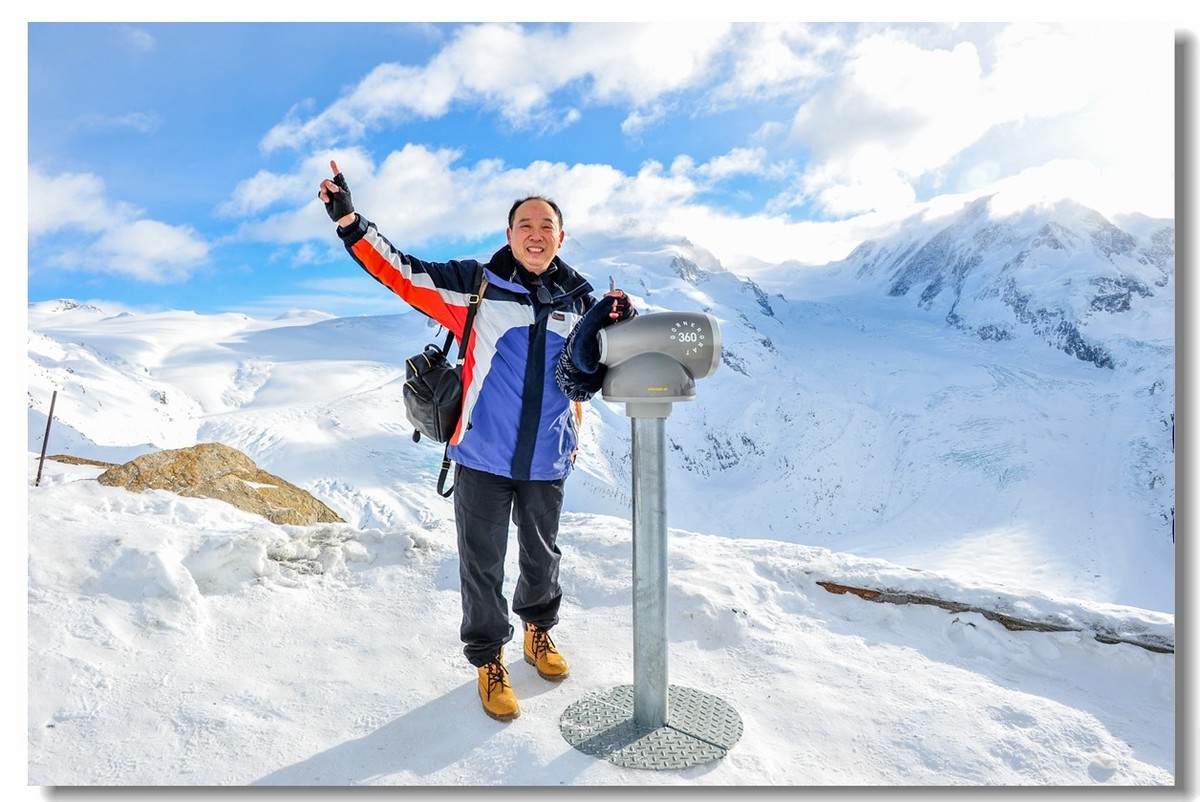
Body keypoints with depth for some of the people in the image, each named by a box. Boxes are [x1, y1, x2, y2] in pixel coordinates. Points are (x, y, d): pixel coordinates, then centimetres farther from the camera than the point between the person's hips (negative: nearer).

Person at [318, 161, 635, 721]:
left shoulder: (581, 301, 3)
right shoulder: (476, 286, -6)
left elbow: (581, 381, 1)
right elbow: (402, 272, -7)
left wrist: (604, 332, -16)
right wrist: (349, 221, -17)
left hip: (546, 462, 3)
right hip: (482, 457, -2)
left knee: (542, 557, 21)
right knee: (482, 563, 10)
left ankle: (539, 630, 48)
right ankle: (489, 659, 33)